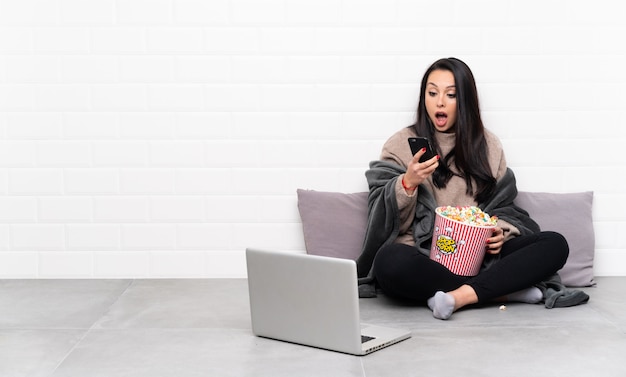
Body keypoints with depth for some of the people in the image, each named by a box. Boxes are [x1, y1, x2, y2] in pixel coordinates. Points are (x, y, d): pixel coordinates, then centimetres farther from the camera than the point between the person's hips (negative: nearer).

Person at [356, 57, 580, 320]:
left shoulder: (487, 145, 13)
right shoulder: (401, 145, 4)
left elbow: (503, 207, 17)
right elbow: (385, 218, -2)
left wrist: (500, 233, -5)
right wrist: (408, 183, -21)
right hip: (423, 257, -3)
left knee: (556, 245, -18)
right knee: (390, 261, -38)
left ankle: (460, 295, -29)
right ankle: (502, 290, -23)